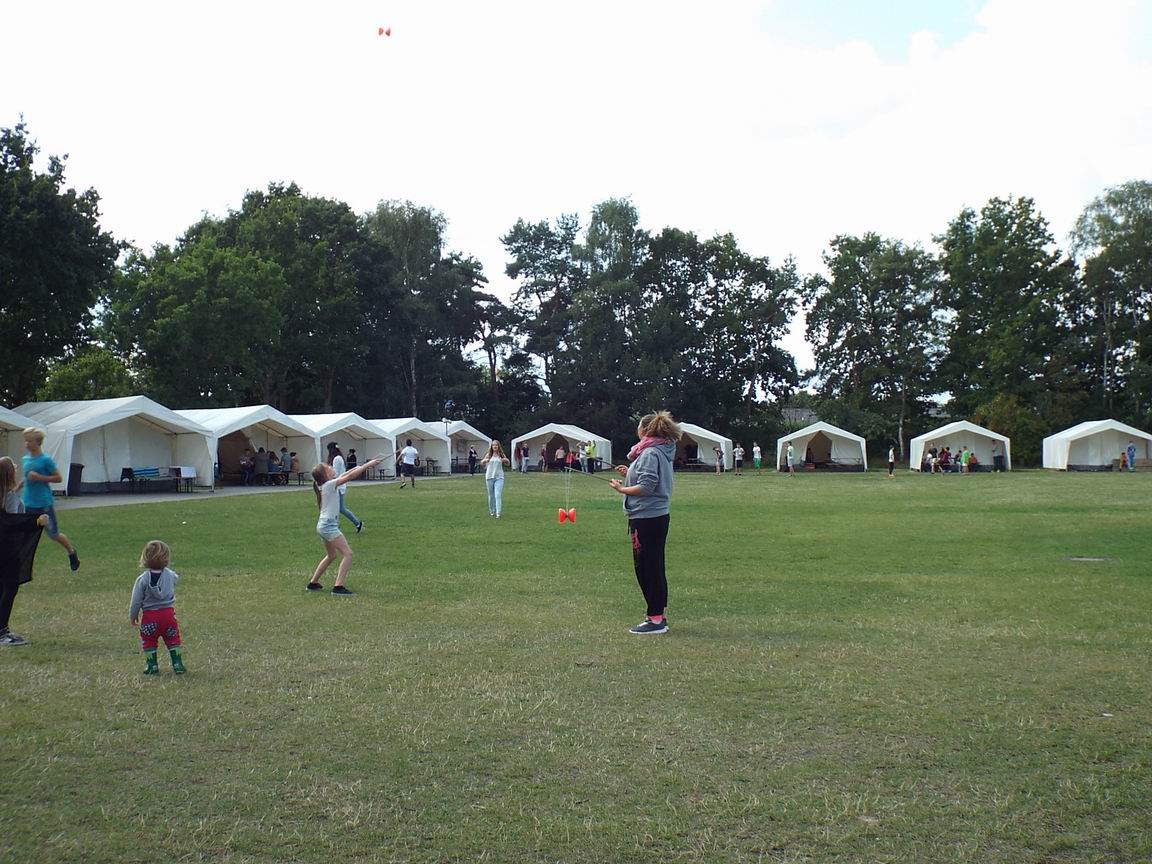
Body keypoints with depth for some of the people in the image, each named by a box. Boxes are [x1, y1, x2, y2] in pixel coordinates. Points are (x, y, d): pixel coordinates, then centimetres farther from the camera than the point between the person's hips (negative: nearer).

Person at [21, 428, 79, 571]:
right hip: (28, 504, 5)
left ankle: (71, 551, 33)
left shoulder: (45, 460, -10)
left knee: (53, 534, 8)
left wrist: (39, 477, -19)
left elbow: (59, 478, -10)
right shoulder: (25, 459, 8)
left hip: (44, 504, -5)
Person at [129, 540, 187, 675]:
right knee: (173, 640, 15)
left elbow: (136, 600, -7)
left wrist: (133, 616, 7)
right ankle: (177, 665, 14)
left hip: (150, 616, -2)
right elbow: (177, 579, 23)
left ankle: (152, 666, 15)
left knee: (149, 642, 13)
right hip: (168, 613, 3)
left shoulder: (142, 579, -12)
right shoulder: (171, 575, -4)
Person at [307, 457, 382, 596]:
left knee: (331, 555, 26)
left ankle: (313, 583, 33)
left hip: (324, 526, 10)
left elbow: (344, 475, 16)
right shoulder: (329, 485, -14)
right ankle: (338, 587, -21)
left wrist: (363, 466, 9)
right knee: (348, 554, -14)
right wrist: (367, 465, -13)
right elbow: (350, 476, -19)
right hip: (329, 526, -10)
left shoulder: (329, 484, 10)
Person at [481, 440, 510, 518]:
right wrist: (484, 460, -12)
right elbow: (481, 463, 10)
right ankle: (491, 511, 27)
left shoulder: (501, 455, 3)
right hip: (489, 477, 2)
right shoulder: (488, 455, 5)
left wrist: (506, 460, -11)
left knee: (498, 495, -12)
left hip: (499, 477, -2)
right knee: (491, 495, 11)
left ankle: (498, 513, -16)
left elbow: (508, 464, 12)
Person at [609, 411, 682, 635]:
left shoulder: (650, 454, -17)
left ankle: (655, 619, 2)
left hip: (646, 519, -10)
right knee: (653, 567, 15)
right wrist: (630, 474, 10)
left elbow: (645, 488, -23)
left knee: (647, 568, -3)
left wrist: (621, 489, -11)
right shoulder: (662, 452, 12)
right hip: (658, 516, 10)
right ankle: (658, 616, 23)